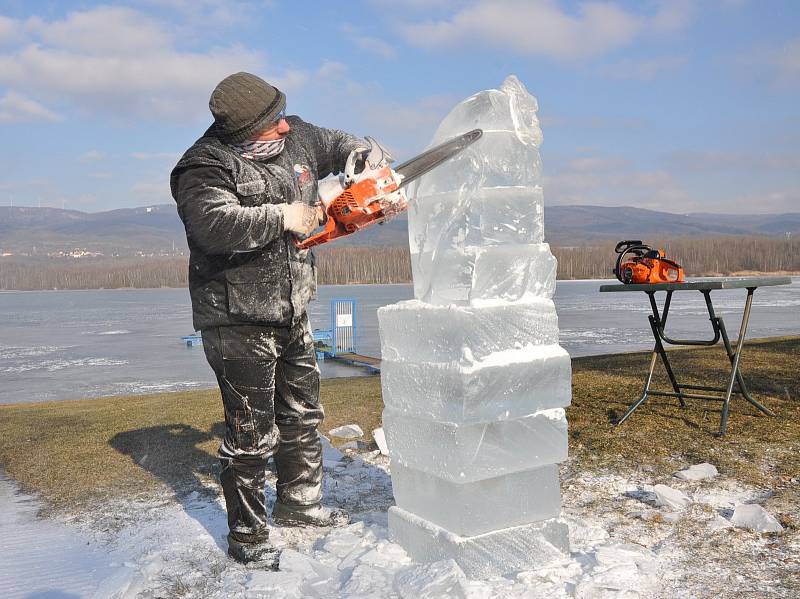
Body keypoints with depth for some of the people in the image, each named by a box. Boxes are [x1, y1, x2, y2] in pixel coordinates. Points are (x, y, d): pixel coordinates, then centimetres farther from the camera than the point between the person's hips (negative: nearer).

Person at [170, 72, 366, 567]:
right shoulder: (205, 168, -18)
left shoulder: (294, 137, 4)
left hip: (292, 315, 8)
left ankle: (300, 503, 38)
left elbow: (334, 144, 23)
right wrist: (283, 217, -26)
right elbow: (215, 225, -35)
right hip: (239, 323, -8)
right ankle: (247, 536, 17)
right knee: (253, 434, -1)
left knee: (303, 416, 19)